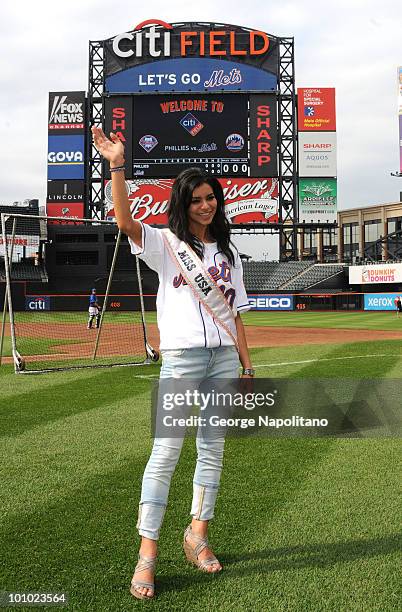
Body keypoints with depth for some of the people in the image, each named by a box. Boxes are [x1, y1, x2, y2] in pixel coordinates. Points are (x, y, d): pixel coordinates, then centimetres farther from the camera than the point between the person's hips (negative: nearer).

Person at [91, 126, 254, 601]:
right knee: (166, 451, -8)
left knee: (213, 449, 9)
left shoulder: (227, 252, 15)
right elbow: (126, 223, -18)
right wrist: (117, 166, -27)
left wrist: (247, 365, 9)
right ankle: (147, 552, -1)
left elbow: (234, 313, 14)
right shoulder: (166, 244, 3)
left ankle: (198, 534, 24)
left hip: (223, 357, 5)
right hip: (181, 357, -4)